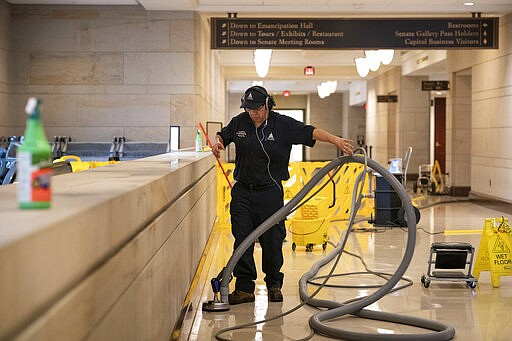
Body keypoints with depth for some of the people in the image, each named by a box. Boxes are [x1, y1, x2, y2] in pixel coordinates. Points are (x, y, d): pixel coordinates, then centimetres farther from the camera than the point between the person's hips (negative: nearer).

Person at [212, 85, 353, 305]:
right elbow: (223, 135, 20)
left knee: (272, 241, 1)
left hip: (270, 192, -2)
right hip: (243, 191, 3)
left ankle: (274, 284, 19)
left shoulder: (283, 125, -6)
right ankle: (244, 287, 4)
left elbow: (310, 132, -14)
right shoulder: (239, 122, 4)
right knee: (242, 239, -2)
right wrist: (218, 143, -3)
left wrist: (336, 140, -27)